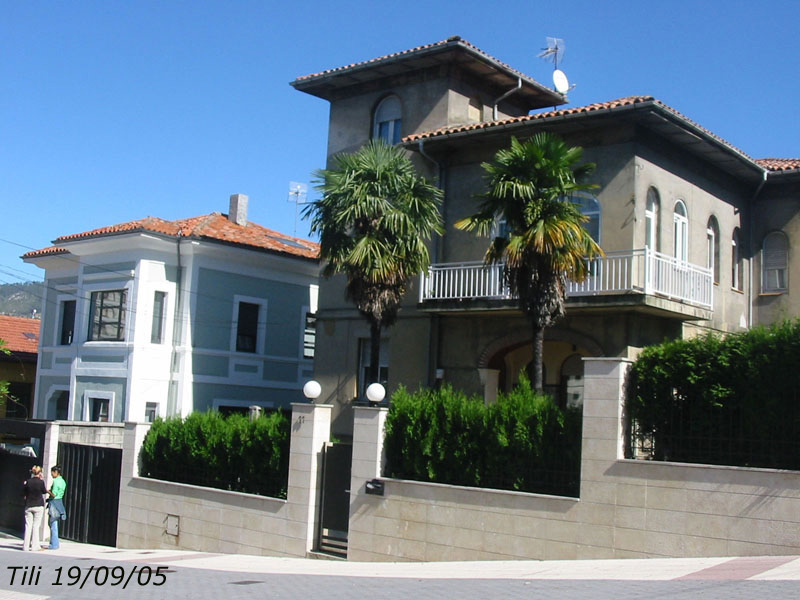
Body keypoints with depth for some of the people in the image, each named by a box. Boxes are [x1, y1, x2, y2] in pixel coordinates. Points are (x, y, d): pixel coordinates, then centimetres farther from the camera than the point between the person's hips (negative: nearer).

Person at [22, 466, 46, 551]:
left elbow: (24, 493, 6)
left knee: (28, 525, 6)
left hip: (28, 506, 3)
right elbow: (44, 491, 5)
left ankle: (26, 546, 5)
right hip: (38, 506, -3)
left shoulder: (28, 482, -2)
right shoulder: (41, 482, -10)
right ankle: (34, 546, 0)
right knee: (36, 526, 1)